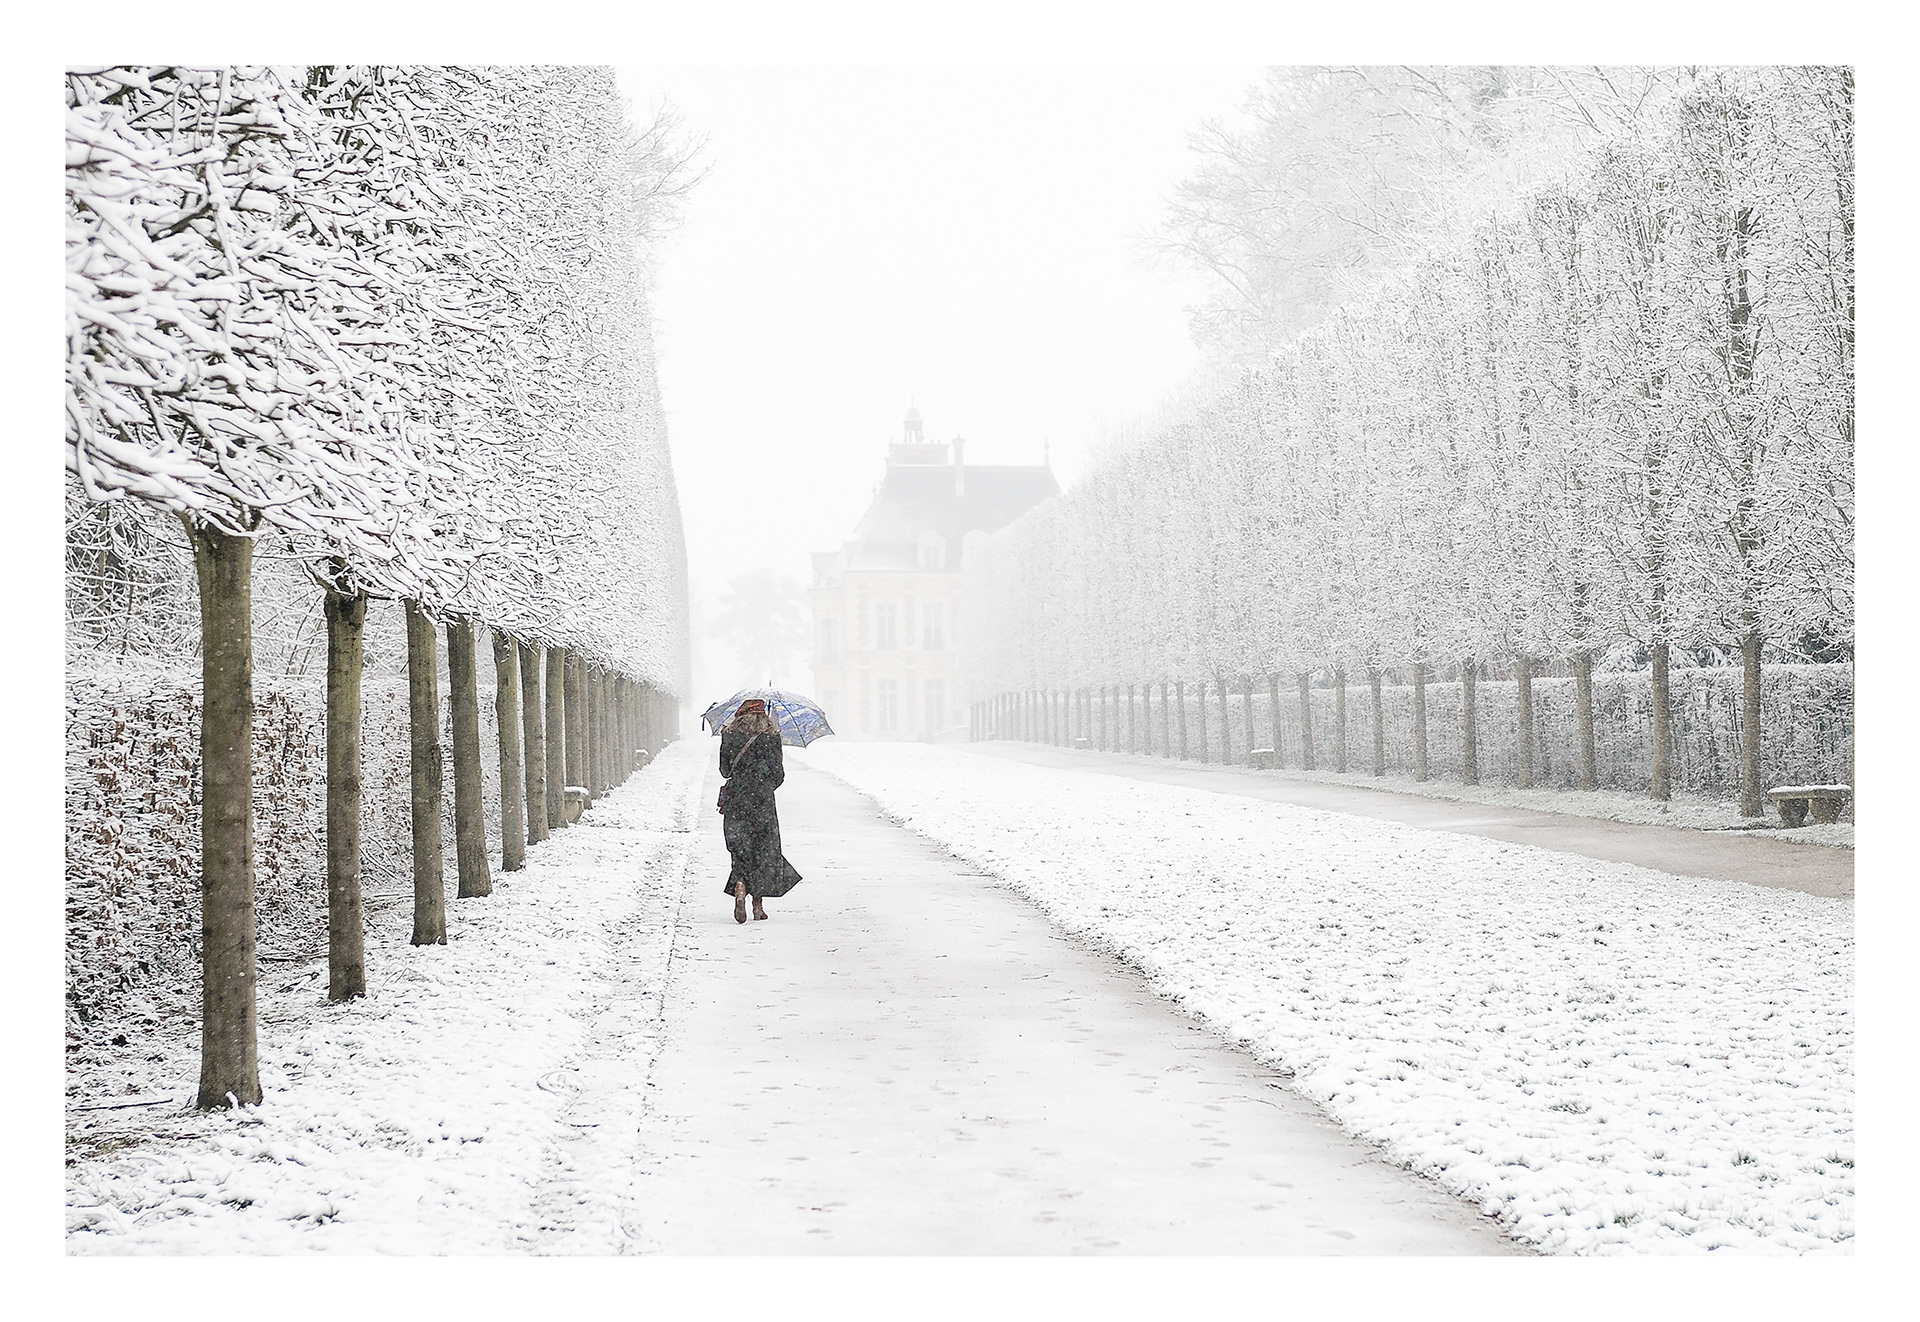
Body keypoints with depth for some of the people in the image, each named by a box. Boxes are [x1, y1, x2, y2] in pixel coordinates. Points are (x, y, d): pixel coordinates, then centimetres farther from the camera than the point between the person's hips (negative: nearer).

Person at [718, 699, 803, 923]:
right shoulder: (770, 735, -4)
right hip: (762, 798, -2)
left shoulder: (729, 734, 2)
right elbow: (778, 773, -4)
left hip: (735, 798, 2)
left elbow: (724, 770, 7)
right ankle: (758, 904, 12)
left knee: (741, 848, 8)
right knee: (765, 850, 9)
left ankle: (740, 888, -18)